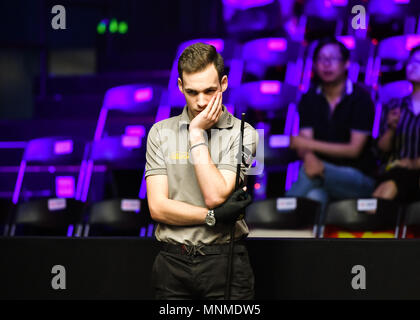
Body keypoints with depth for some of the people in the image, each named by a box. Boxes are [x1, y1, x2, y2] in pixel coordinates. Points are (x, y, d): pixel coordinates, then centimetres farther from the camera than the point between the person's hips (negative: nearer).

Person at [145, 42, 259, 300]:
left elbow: (215, 196, -14)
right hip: (174, 261, 2)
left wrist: (197, 134, -10)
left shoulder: (243, 133, -1)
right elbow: (158, 207, -1)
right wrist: (212, 217, -12)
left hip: (225, 259, -2)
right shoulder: (161, 133, 7)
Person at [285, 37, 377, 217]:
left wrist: (310, 144, -14)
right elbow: (303, 144, -3)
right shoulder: (309, 99, 8)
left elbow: (354, 149, -10)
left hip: (358, 179, -3)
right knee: (315, 197, -36)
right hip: (322, 172, 3)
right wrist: (310, 160, -29)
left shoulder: (360, 98, -4)